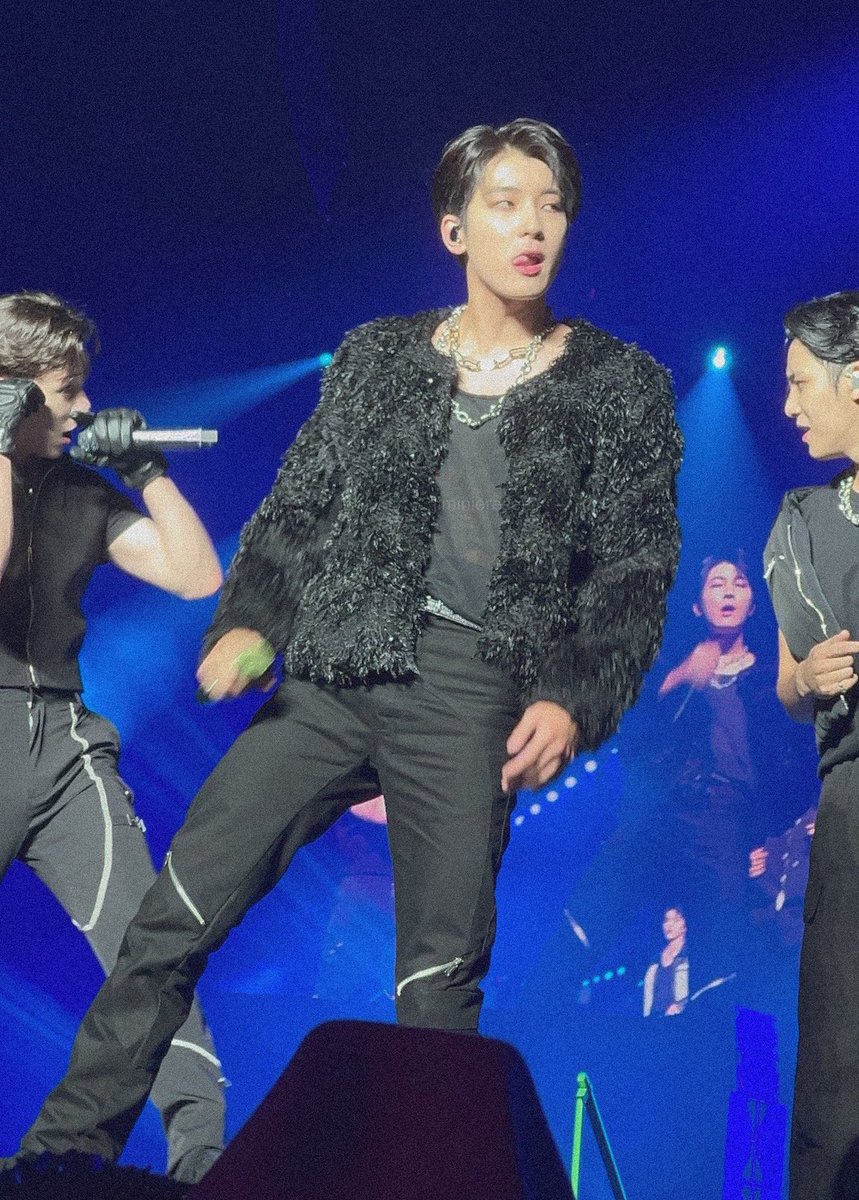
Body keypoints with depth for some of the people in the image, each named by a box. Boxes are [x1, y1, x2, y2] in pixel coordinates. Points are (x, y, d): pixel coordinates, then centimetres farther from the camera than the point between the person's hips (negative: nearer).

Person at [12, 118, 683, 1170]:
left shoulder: (619, 386, 7)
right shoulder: (377, 356, 14)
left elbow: (635, 570, 4)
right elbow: (296, 510, 14)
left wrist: (575, 701, -10)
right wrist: (247, 620, -3)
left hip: (473, 699, -2)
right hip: (333, 678, 2)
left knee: (440, 985, -2)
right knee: (175, 915, -5)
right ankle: (63, 1156, 4)